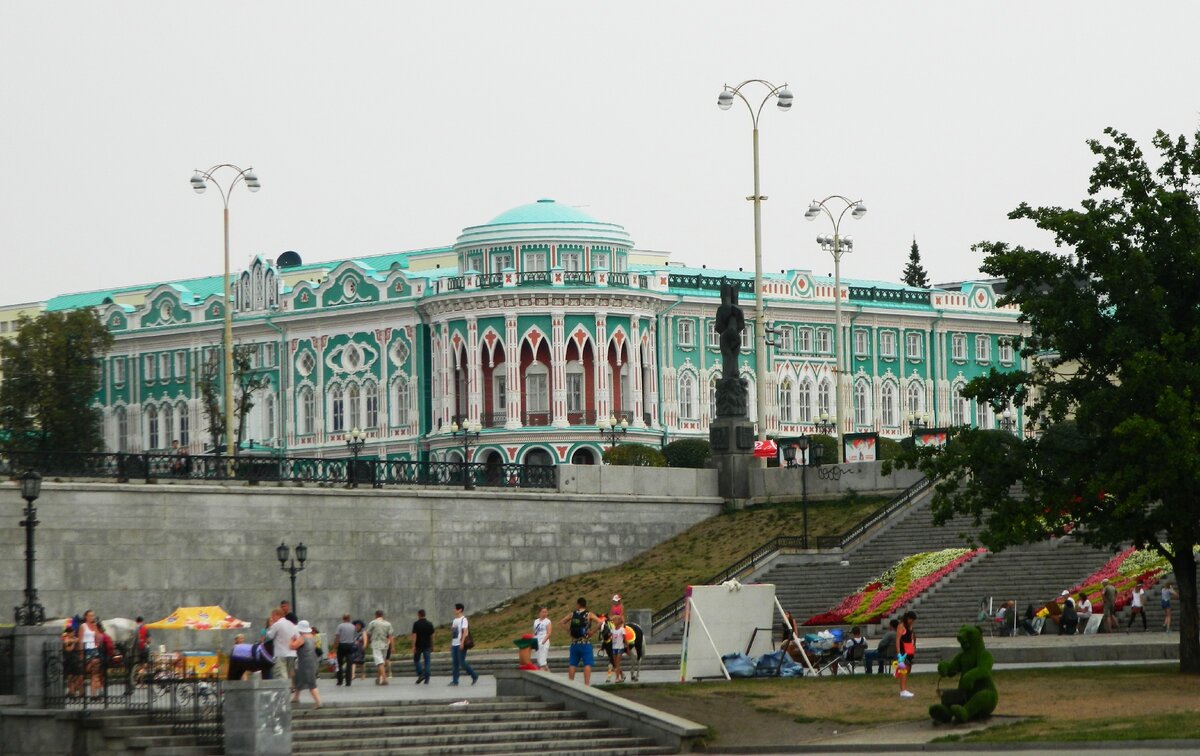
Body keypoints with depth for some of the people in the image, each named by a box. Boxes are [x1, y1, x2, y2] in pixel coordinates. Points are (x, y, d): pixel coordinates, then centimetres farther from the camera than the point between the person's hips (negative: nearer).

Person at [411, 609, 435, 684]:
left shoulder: (416, 624, -7)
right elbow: (432, 636, 8)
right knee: (427, 662, 3)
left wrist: (413, 646, -12)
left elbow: (414, 635, -12)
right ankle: (427, 679, -1)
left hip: (419, 645, -3)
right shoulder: (430, 624, 5)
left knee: (416, 660, 13)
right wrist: (432, 646, 16)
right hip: (427, 646, 3)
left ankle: (421, 674, -4)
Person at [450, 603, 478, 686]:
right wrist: (451, 643, 17)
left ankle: (474, 676, 5)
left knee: (462, 663, -8)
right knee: (454, 663, 4)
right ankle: (455, 681, 5)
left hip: (460, 645, -8)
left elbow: (465, 632, -15)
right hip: (454, 644, 8)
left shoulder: (463, 619, -8)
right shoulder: (455, 620, 17)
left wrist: (462, 643, -22)